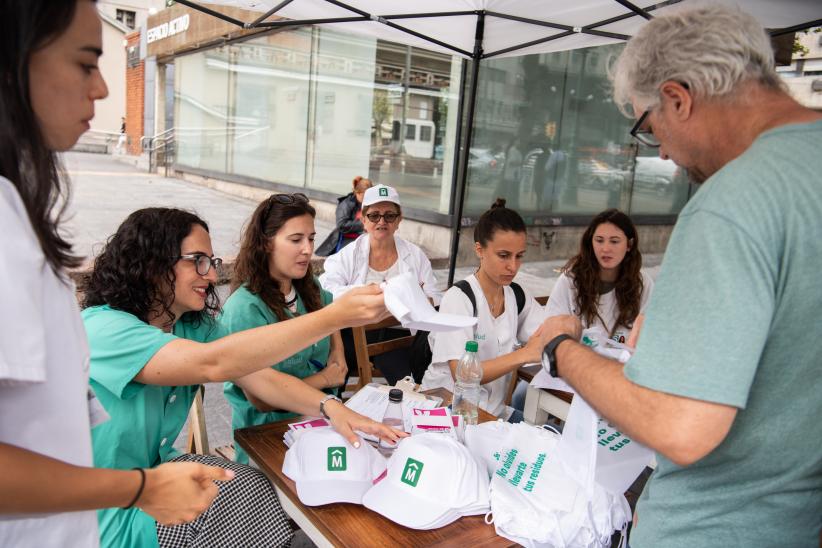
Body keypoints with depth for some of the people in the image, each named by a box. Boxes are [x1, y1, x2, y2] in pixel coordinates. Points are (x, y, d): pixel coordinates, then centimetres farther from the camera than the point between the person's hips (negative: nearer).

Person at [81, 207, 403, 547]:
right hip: (107, 516, -6)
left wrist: (330, 408, -29)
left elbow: (261, 377, -9)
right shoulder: (100, 329, -26)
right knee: (247, 494, -18)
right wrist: (335, 316, -45)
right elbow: (213, 363, -41)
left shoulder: (194, 325, -1)